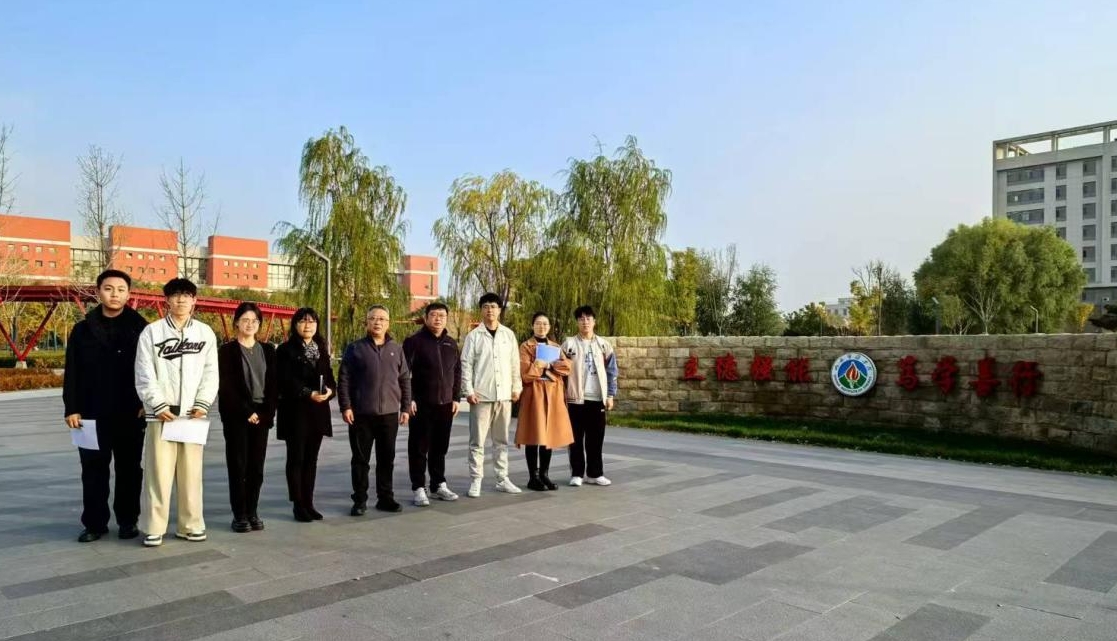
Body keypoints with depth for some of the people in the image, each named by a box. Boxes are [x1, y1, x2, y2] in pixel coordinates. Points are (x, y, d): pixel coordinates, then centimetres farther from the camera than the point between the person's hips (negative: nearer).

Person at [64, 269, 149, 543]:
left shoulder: (140, 328, 1)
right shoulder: (83, 329, 5)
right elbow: (72, 374, 4)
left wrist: (147, 404, -8)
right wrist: (71, 409, -3)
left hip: (130, 414, -1)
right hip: (93, 413, 1)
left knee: (129, 469, 7)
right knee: (93, 469, 7)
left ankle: (128, 521, 18)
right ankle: (95, 523, 17)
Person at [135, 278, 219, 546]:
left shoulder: (205, 332, 9)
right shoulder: (152, 332, 3)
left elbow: (211, 372, 5)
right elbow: (144, 375, -2)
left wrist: (202, 403, -7)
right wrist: (159, 405, -11)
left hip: (193, 413, 2)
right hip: (161, 413, -2)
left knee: (191, 472, 6)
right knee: (158, 471, -2)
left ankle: (190, 525, 15)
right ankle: (154, 527, 8)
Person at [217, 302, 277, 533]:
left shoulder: (268, 350, 11)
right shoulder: (227, 350, 0)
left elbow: (273, 384, 7)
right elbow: (227, 387, -6)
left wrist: (265, 413, -5)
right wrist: (247, 412, -11)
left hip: (262, 415, 3)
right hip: (236, 416, -3)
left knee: (257, 467, 4)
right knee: (238, 466, -1)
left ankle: (252, 512, 13)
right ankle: (240, 515, 5)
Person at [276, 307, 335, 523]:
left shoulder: (321, 350, 14)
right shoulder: (286, 350, -4)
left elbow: (329, 376, 13)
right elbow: (286, 380, -13)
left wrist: (329, 390, -9)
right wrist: (308, 394, -22)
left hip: (318, 411, 5)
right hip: (295, 411, -5)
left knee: (311, 459, 9)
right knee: (296, 458, 1)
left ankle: (308, 503, 16)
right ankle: (298, 505, 7)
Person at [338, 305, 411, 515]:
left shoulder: (396, 349, 9)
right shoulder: (355, 348, 1)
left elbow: (405, 380, 11)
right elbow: (344, 379, -2)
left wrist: (406, 407, 5)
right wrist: (345, 407, -9)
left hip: (390, 413, 2)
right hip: (361, 413, -2)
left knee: (387, 458, 9)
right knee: (360, 459, 5)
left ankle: (385, 497, 19)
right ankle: (360, 500, 15)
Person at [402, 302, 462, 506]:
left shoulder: (451, 344, 12)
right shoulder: (414, 341, -6)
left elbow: (457, 372, 16)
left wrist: (456, 398, 10)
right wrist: (409, 399, -15)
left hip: (445, 405, 5)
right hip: (422, 405, -5)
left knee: (440, 448, 13)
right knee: (419, 448, 1)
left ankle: (439, 485, 24)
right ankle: (419, 488, 9)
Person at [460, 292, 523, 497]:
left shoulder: (508, 334, 7)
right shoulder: (474, 336, -1)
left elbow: (515, 364, 9)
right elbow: (466, 365, -3)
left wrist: (516, 387, 4)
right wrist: (468, 391, -10)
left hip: (504, 395, 3)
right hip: (481, 395, -3)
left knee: (501, 440, 11)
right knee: (477, 441, 1)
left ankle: (502, 479, 19)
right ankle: (475, 481, 8)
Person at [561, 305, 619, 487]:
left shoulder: (603, 344, 7)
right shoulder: (569, 344, 1)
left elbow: (612, 371, 9)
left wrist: (610, 395, 3)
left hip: (597, 398, 2)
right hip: (576, 398, -2)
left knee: (596, 438, 6)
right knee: (576, 438, 2)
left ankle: (594, 473, 15)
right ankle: (577, 474, 10)